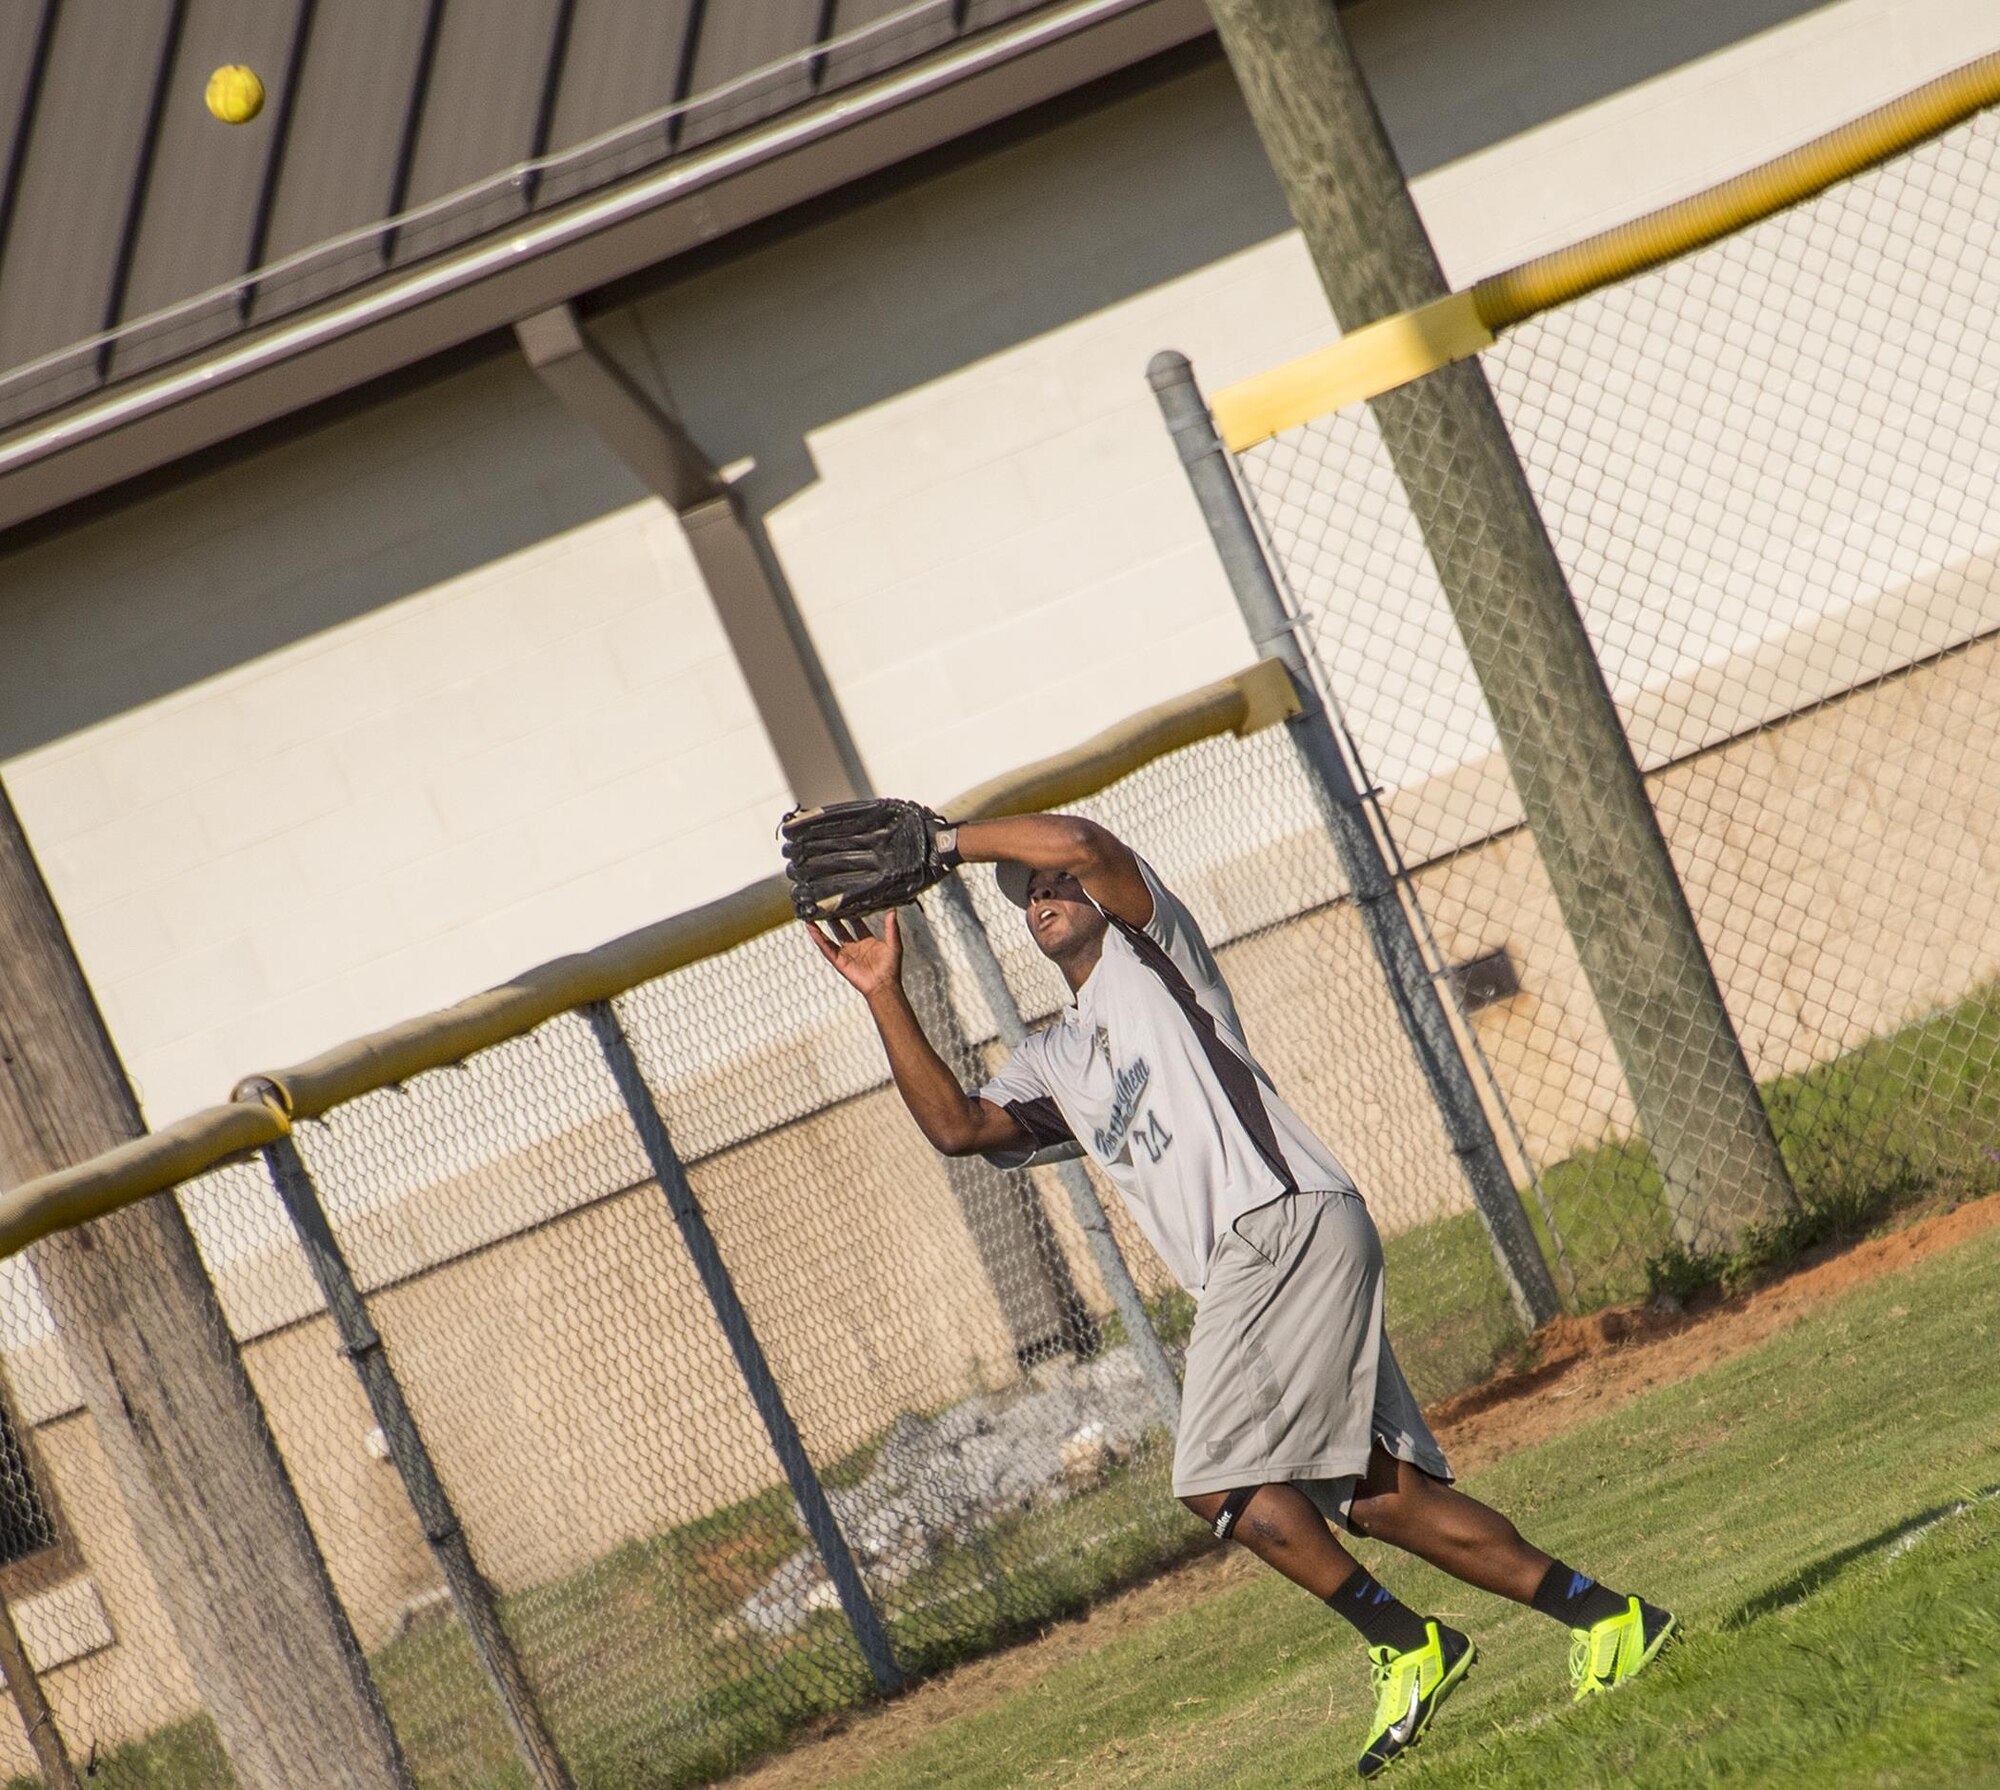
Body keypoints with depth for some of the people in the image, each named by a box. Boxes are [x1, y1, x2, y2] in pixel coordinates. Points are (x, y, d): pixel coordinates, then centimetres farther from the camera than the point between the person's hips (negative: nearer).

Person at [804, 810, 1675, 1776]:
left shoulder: (1147, 951, 12)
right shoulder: (1050, 1062, 30)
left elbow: (1081, 841, -7)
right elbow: (955, 1123, 12)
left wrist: (945, 841, 2)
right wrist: (886, 998, 7)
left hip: (1288, 1222, -8)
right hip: (1242, 1268, 8)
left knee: (1218, 1477, -16)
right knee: (1377, 1496, 0)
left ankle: (1407, 1643, -12)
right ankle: (1605, 1616, 0)